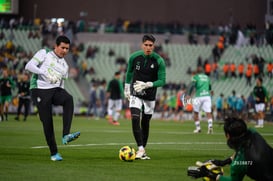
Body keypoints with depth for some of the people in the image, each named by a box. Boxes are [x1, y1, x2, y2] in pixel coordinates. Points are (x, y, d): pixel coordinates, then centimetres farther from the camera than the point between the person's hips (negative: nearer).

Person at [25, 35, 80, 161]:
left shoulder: (64, 65, 20)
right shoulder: (44, 53, 5)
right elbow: (29, 66, -8)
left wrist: (61, 98, 16)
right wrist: (45, 73, -20)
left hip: (55, 89, 4)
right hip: (40, 90, -4)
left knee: (69, 99, -29)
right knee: (47, 121, -9)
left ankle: (65, 135, -38)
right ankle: (53, 153, 5)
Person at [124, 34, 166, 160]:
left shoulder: (159, 61, -13)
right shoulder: (134, 57, -7)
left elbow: (162, 81, -11)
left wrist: (147, 85, -25)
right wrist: (126, 88, 15)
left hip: (150, 96, 0)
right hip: (135, 94, 0)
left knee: (145, 123, 7)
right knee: (135, 119, -18)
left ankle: (143, 149, 21)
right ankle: (140, 149, -21)